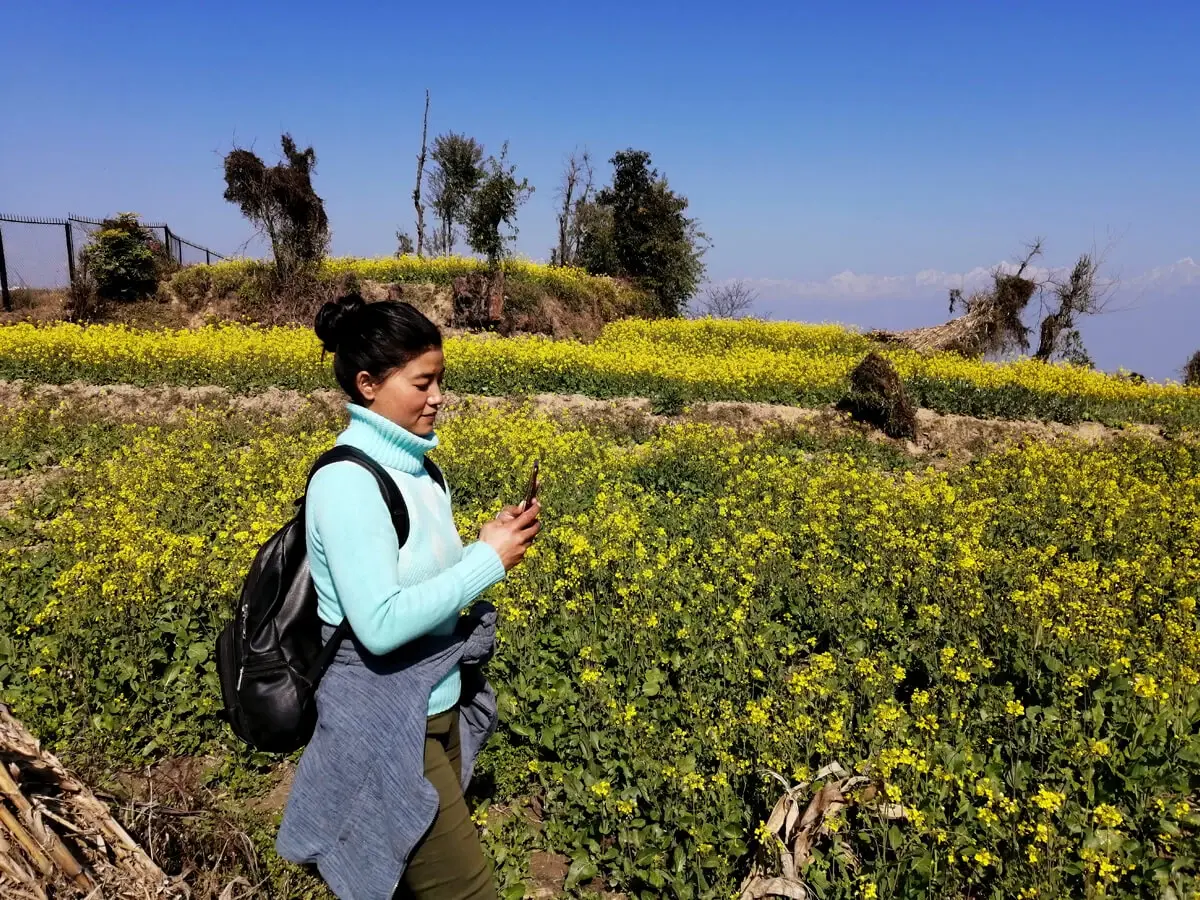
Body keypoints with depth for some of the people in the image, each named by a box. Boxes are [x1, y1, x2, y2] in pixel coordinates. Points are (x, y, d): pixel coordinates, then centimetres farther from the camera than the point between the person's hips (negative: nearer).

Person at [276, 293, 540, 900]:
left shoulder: (417, 466, 4)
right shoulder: (346, 480, -21)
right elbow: (381, 624, -27)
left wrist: (491, 544, -5)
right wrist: (488, 560, -21)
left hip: (440, 706, 8)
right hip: (385, 722, -8)